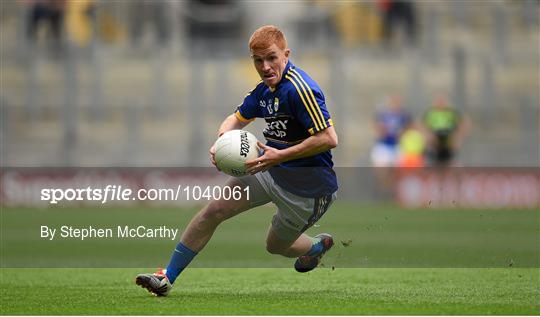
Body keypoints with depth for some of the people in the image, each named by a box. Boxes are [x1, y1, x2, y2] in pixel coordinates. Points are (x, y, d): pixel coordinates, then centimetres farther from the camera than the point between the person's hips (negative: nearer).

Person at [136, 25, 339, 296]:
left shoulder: (299, 89, -26)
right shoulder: (265, 89, 1)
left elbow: (329, 139, -31)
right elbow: (237, 118, 18)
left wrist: (279, 156, -31)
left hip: (307, 188, -7)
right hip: (272, 172, 7)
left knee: (276, 246, 13)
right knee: (214, 210, -4)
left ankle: (318, 245, 48)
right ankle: (167, 278, 5)